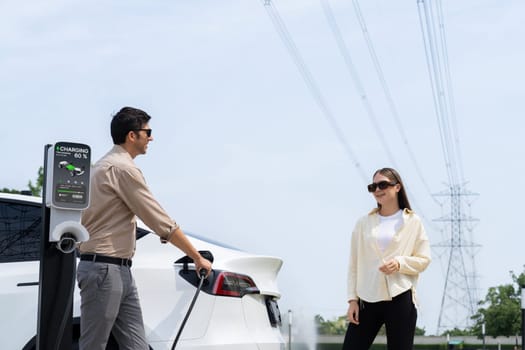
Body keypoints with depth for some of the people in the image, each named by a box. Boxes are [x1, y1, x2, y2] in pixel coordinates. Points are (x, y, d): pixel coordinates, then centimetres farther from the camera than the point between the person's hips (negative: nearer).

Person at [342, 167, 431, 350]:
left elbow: (424, 259, 4)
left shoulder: (412, 222, 4)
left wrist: (400, 263, -15)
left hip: (400, 299, -2)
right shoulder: (364, 223, 10)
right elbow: (354, 264, 9)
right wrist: (352, 299, 2)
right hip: (367, 299, 2)